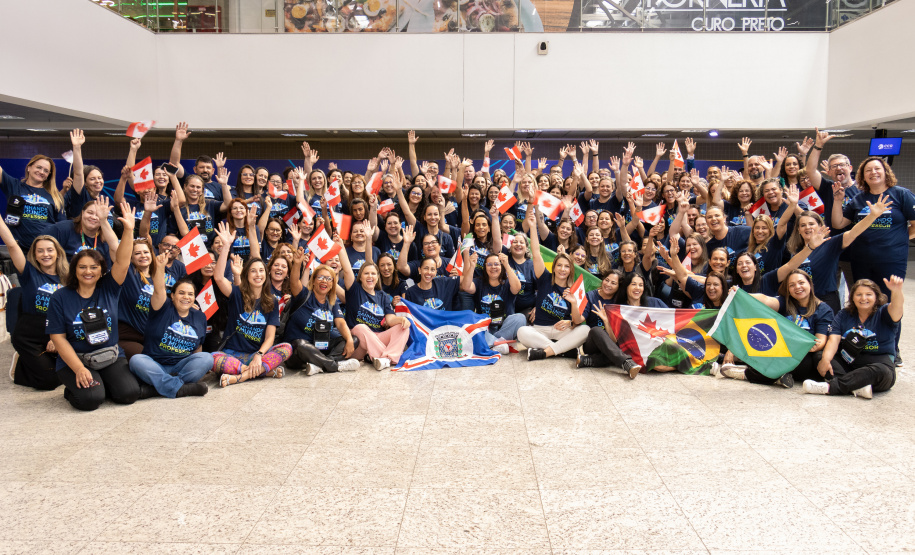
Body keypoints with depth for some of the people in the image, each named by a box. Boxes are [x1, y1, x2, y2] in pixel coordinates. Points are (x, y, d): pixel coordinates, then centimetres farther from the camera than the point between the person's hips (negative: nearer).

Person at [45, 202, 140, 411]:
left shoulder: (108, 290, 2)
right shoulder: (60, 298, -3)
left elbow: (122, 262, -12)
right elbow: (58, 338, -6)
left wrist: (128, 230, -26)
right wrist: (79, 370, -16)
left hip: (111, 357, 2)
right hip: (74, 361, -2)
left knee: (129, 393, -20)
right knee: (91, 398, -27)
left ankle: (102, 383, 12)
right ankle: (74, 388, 8)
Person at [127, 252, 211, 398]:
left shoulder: (200, 317, 12)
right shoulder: (164, 308, 2)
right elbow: (159, 290, -18)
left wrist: (200, 367, 6)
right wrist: (160, 267, -33)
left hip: (182, 367, 2)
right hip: (155, 365, -2)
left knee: (207, 358, -23)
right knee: (136, 360, -32)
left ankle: (165, 385, -32)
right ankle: (180, 388, -39)